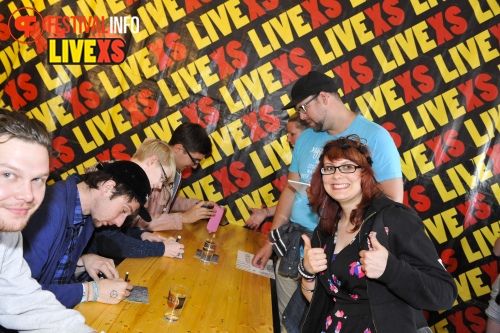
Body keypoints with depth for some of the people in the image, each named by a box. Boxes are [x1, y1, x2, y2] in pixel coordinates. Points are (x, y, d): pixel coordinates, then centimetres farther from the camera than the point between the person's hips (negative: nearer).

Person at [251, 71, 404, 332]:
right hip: (292, 248, 5)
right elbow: (290, 190, 9)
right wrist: (271, 241, 6)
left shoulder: (374, 136, -10)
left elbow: (393, 201, -13)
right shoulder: (306, 138, 8)